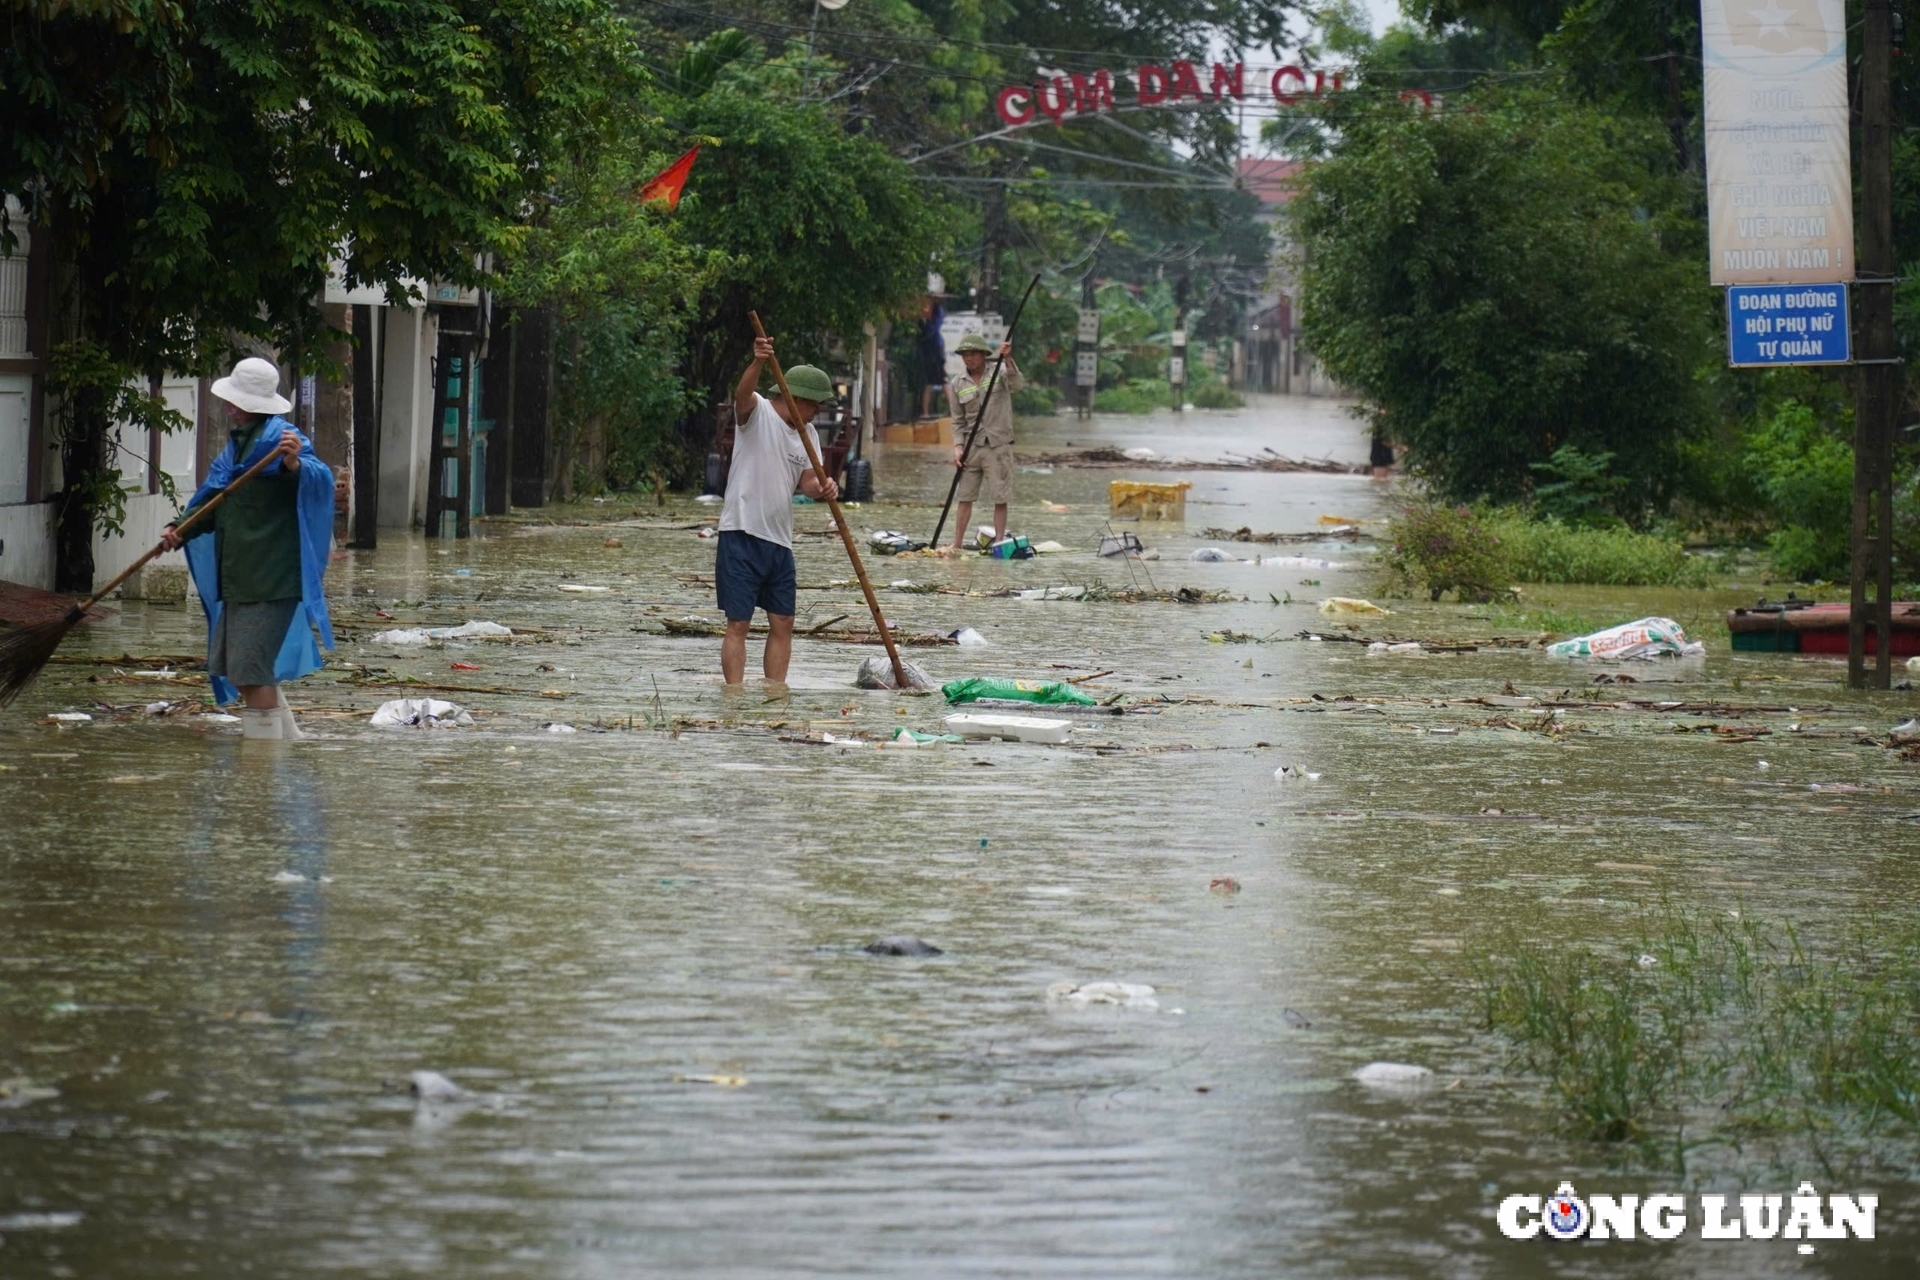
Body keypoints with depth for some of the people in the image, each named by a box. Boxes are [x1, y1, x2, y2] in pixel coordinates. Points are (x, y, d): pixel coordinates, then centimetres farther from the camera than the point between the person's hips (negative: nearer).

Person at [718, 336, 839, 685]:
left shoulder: (806, 433, 13)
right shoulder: (757, 412, -6)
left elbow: (807, 481, 5)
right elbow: (742, 394, -28)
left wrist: (823, 488, -19)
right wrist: (758, 362, -48)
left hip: (779, 539, 7)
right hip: (741, 535, -7)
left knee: (782, 624, 9)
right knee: (738, 623, -6)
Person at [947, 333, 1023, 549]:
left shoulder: (1000, 374, 2)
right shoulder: (957, 385, 9)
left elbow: (1017, 385, -19)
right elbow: (958, 421, 10)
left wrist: (1007, 360, -32)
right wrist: (958, 447, -2)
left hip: (998, 446, -3)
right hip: (971, 447, 3)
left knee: (1000, 499, -3)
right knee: (965, 498, 4)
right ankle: (956, 545, 7)